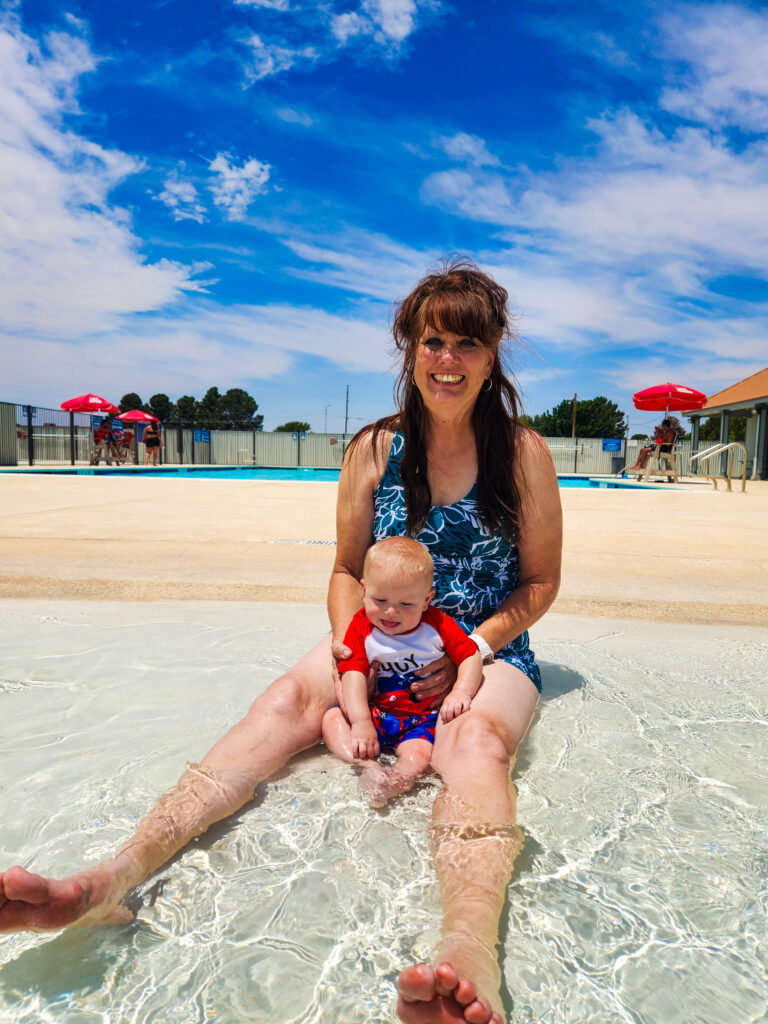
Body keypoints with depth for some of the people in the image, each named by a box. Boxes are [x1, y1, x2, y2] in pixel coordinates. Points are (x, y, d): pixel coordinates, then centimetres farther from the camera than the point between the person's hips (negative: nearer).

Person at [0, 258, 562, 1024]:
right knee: (285, 702, -27)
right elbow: (347, 569, 7)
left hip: (490, 649, -1)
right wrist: (348, 642, -12)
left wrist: (474, 650, -14)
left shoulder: (523, 452, -1)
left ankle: (469, 941, -59)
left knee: (476, 740, -36)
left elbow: (540, 584, 2)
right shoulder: (374, 450, 4)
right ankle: (119, 874, -38)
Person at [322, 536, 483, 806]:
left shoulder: (438, 625, -6)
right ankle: (367, 767, -32)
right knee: (331, 718, -18)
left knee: (418, 755, -31)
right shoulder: (362, 626, -6)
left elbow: (471, 657, -2)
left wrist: (461, 692, -21)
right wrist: (361, 721, -25)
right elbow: (354, 673, -14)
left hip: (423, 718, -2)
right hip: (377, 713, 3)